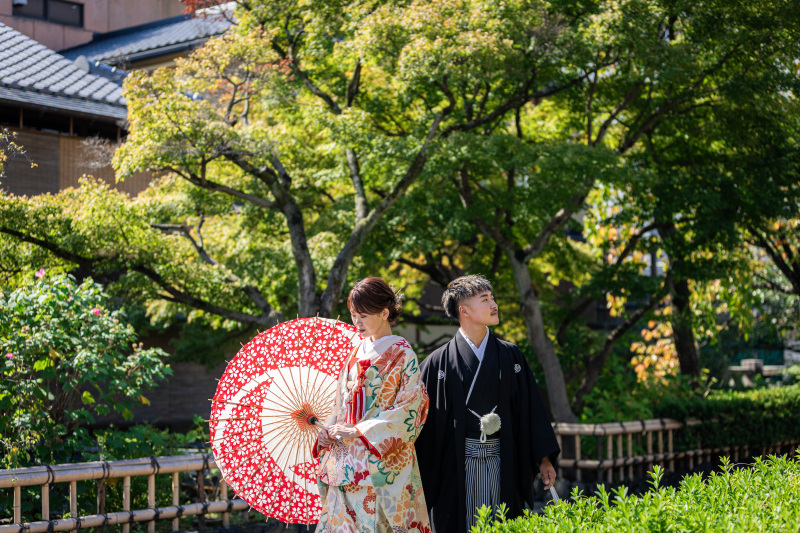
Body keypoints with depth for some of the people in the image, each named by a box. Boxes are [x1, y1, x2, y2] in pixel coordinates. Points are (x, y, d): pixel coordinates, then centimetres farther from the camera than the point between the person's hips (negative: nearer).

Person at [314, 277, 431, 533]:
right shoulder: (357, 352, 13)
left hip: (382, 459, -6)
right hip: (347, 459, 6)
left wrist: (358, 431, -15)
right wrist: (329, 431, -1)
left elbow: (407, 411, -12)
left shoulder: (402, 354, -6)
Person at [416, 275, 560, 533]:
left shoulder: (511, 356, 6)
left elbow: (530, 408, 8)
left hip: (502, 463, 2)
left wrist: (544, 458, 5)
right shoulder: (438, 362, -1)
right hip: (457, 465, -2)